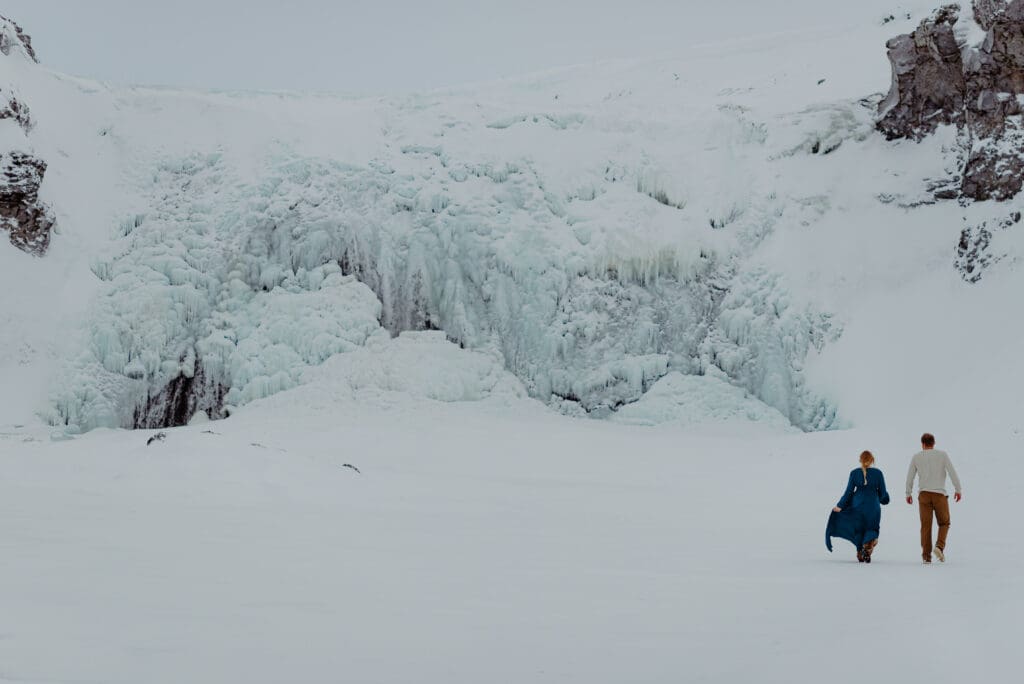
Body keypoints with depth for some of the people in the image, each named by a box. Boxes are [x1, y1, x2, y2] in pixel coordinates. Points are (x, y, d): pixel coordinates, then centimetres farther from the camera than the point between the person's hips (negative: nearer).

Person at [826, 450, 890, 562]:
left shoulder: (854, 473, -4)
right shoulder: (877, 473, -6)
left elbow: (848, 491, -4)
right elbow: (883, 493, -2)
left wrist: (840, 506, 4)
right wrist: (882, 500, 21)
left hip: (857, 507, 1)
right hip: (873, 507, -1)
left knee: (858, 530, 18)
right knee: (871, 530, 11)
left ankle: (860, 553, 20)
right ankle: (868, 548, -15)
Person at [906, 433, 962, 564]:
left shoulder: (916, 457, 6)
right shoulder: (942, 454, 2)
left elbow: (910, 477, 9)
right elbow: (952, 472, -5)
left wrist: (908, 494, 19)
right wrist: (958, 490, 0)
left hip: (924, 494, 1)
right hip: (939, 494, -1)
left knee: (926, 525, 4)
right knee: (944, 523, 12)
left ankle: (926, 555, -1)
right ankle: (939, 547, -10)